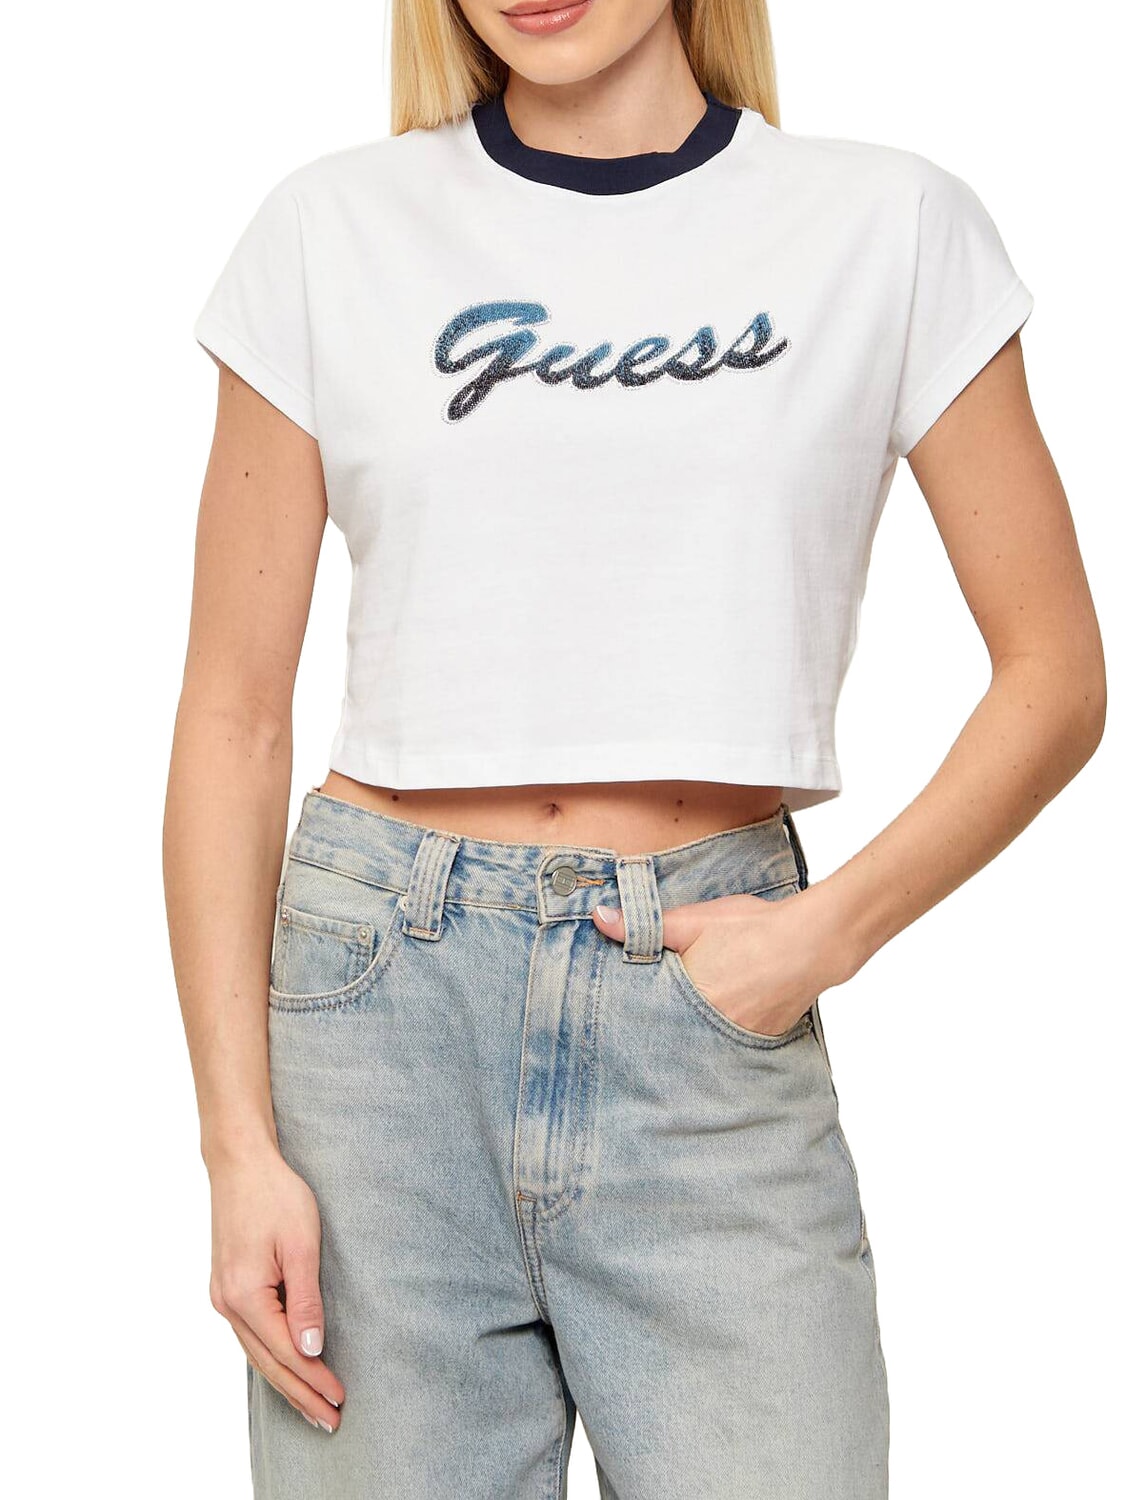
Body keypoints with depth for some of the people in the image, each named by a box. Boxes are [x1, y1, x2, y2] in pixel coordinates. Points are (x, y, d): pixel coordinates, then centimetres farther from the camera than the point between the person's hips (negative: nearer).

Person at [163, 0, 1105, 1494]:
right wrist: (242, 1145, -4)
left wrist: (832, 925, -8)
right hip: (385, 989, 1)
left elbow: (1056, 675, 7)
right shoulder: (333, 231, 5)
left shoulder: (893, 225, 4)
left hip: (710, 1000, 0)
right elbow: (233, 712, 3)